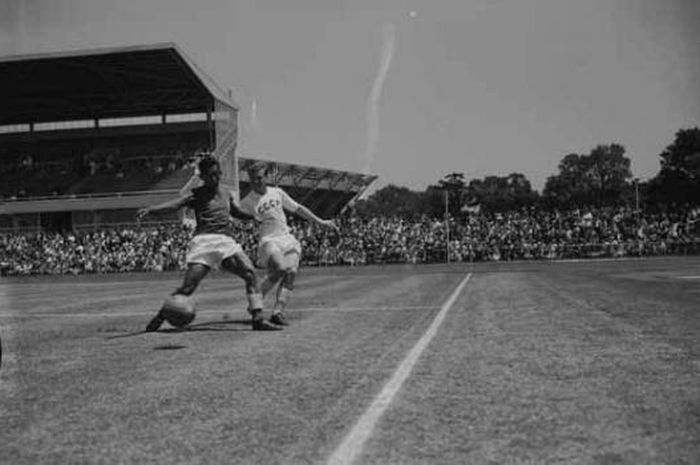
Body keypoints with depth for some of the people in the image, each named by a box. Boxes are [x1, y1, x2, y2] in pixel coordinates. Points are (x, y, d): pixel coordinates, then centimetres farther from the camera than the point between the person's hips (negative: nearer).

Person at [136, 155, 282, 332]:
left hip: (227, 241, 5)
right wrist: (150, 209, -30)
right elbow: (175, 203, -13)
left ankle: (258, 319, -6)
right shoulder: (196, 194, 4)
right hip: (204, 239, -5)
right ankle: (159, 318, 2)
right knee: (188, 286, -14)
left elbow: (236, 212, 41)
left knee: (251, 274, -10)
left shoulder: (226, 193, 22)